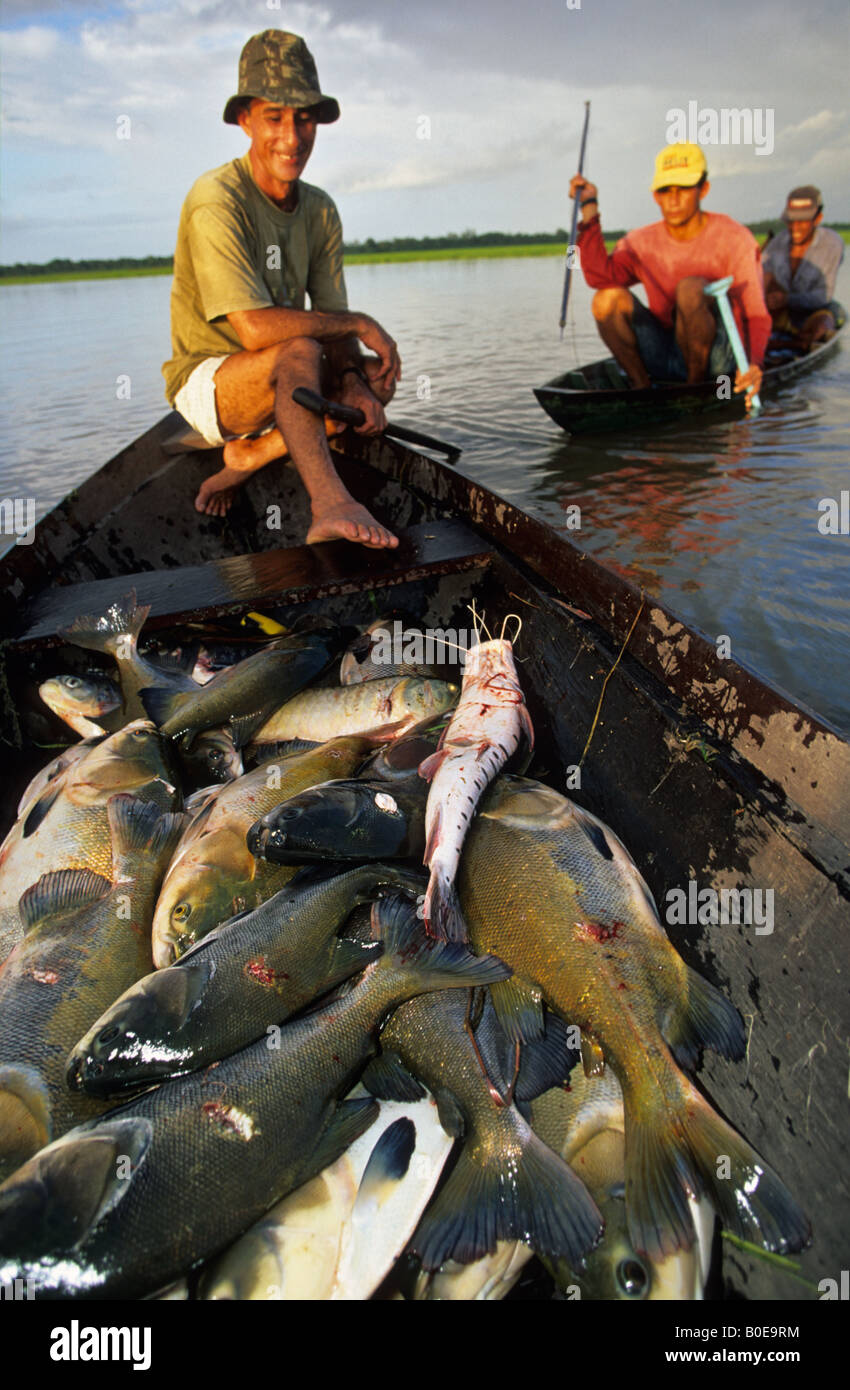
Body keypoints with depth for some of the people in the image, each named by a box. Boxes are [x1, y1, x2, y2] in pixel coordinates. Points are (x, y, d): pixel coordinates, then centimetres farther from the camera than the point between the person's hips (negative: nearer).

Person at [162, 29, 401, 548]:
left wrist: (351, 381, -22)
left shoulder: (320, 210, 2)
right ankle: (330, 504, -46)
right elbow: (256, 329, -30)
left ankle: (250, 455, -9)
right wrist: (360, 324, -22)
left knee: (377, 378, -11)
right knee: (298, 350, -34)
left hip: (280, 384, 7)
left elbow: (333, 327, 0)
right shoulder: (216, 200, -19)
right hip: (206, 380, -7)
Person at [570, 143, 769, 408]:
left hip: (719, 359, -3)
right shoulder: (642, 243, 6)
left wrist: (753, 364, -31)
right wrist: (589, 208, -17)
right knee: (608, 298, -15)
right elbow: (601, 276, -14)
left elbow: (757, 316, -12)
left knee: (690, 288, -30)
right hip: (665, 359, 3)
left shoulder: (735, 239, -5)